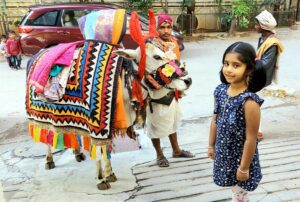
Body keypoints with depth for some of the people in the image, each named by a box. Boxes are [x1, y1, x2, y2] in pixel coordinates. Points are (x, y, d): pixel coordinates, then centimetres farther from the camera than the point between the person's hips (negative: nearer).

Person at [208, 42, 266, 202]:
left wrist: (244, 168, -14)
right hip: (224, 152, 5)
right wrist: (211, 145, 11)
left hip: (241, 157, -5)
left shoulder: (249, 101, -28)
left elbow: (251, 139, -22)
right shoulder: (220, 91, -9)